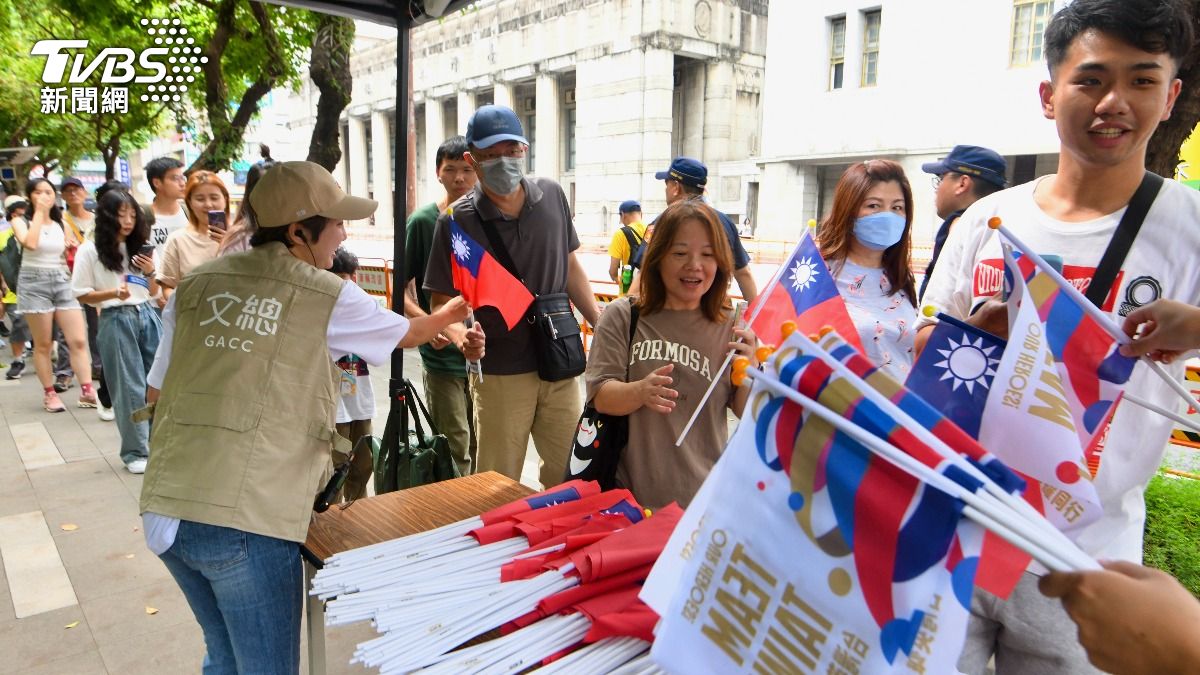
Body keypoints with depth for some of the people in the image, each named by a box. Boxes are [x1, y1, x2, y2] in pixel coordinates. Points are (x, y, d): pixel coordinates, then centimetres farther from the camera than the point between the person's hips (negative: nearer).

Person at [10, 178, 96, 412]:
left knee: (79, 340, -5)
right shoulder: (21, 222, 1)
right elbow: (30, 243, -20)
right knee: (43, 345, 1)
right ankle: (49, 393, 10)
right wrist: (38, 213, -12)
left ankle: (87, 391, -3)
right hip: (34, 283, -3)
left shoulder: (61, 224, 13)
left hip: (63, 282, 3)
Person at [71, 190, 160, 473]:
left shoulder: (140, 247, 10)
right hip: (116, 321, -4)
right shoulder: (90, 251, -3)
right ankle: (135, 452, 12)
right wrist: (113, 293, -18)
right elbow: (82, 294, -2)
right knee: (129, 387, 0)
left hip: (148, 316, 4)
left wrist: (150, 273, -6)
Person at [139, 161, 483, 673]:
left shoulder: (196, 284, 9)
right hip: (247, 520, -6)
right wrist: (451, 313, 35)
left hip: (165, 509, 6)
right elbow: (408, 334, 15)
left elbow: (155, 391, 18)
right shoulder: (329, 296, -3)